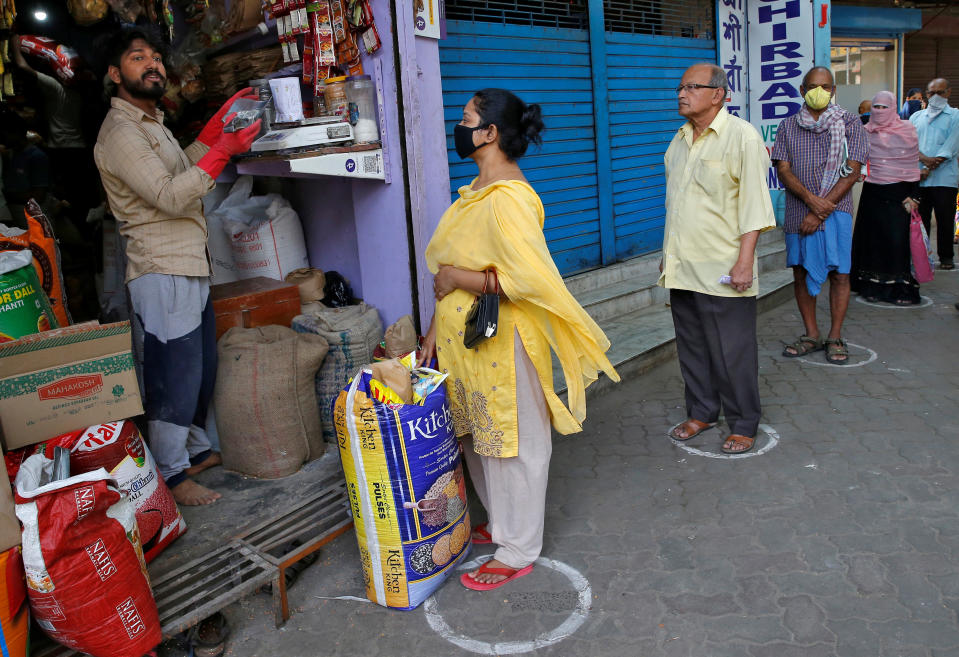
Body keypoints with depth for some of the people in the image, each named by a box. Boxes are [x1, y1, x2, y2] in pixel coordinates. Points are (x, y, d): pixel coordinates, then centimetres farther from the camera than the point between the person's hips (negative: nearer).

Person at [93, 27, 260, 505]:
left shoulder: (151, 123, 19)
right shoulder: (120, 131, -13)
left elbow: (183, 167, 25)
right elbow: (170, 196, -20)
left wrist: (217, 124, 16)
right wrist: (224, 150, -19)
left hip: (190, 268, 10)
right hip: (162, 273, -10)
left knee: (201, 368, 18)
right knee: (174, 376, -4)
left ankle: (196, 449, 32)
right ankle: (172, 476, 8)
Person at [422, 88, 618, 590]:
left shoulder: (508, 198, -21)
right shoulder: (477, 189, 11)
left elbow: (527, 279, -30)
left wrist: (458, 278, -19)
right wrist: (436, 327, 13)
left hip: (501, 342, -10)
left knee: (513, 444, 6)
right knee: (479, 438, 21)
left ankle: (517, 552, 24)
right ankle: (502, 524, 42)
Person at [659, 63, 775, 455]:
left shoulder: (742, 136, -8)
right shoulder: (680, 140, 13)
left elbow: (753, 205, -12)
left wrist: (744, 261, -18)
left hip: (722, 271, -6)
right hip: (682, 268, 7)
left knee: (732, 352, 2)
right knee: (692, 346, 14)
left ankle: (743, 425, 17)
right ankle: (701, 412, 30)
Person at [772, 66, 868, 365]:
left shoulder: (850, 124, 3)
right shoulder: (788, 126, 9)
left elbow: (851, 173, -4)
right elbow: (783, 170, 0)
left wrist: (820, 211, -12)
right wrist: (810, 198, -17)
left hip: (835, 211, -2)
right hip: (797, 213, 2)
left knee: (839, 273, -1)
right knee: (800, 272, 6)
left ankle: (835, 337, 11)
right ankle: (811, 335, 19)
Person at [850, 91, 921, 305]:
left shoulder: (907, 130, 2)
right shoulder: (865, 132, 6)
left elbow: (913, 164, 1)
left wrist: (912, 195, -4)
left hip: (898, 193, -2)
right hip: (872, 193, 2)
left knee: (898, 240, -5)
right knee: (872, 238, 3)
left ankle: (901, 289, 2)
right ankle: (873, 287, 11)